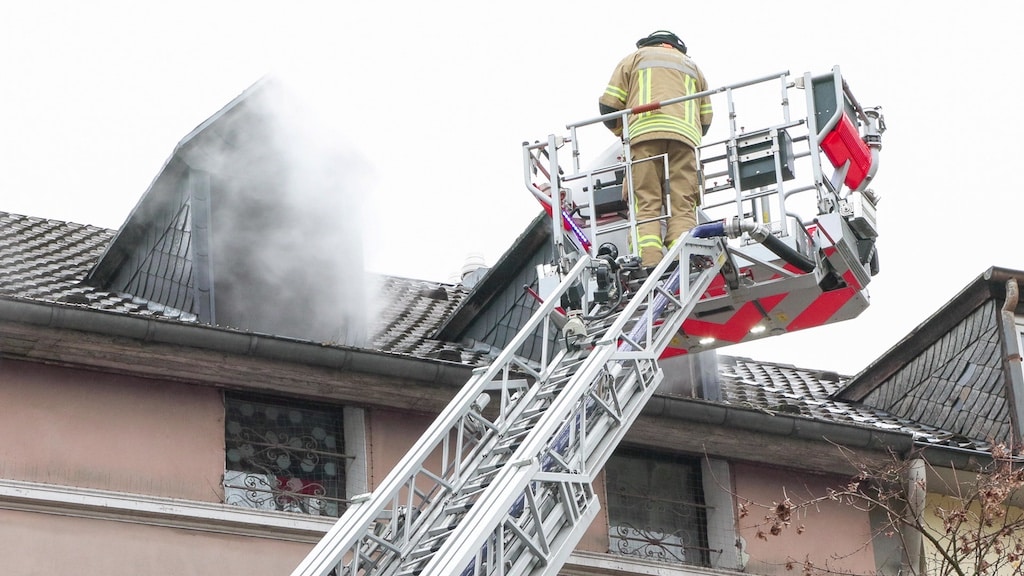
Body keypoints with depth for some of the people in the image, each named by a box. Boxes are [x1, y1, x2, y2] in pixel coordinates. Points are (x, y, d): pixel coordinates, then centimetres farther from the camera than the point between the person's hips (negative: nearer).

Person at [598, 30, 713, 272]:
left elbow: (609, 104, 11)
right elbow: (705, 119, 22)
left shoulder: (636, 58, 23)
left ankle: (648, 262, -26)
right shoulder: (691, 65, 32)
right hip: (685, 137, 2)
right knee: (683, 207, -4)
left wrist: (621, 130, 29)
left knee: (645, 205, -8)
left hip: (644, 135, -2)